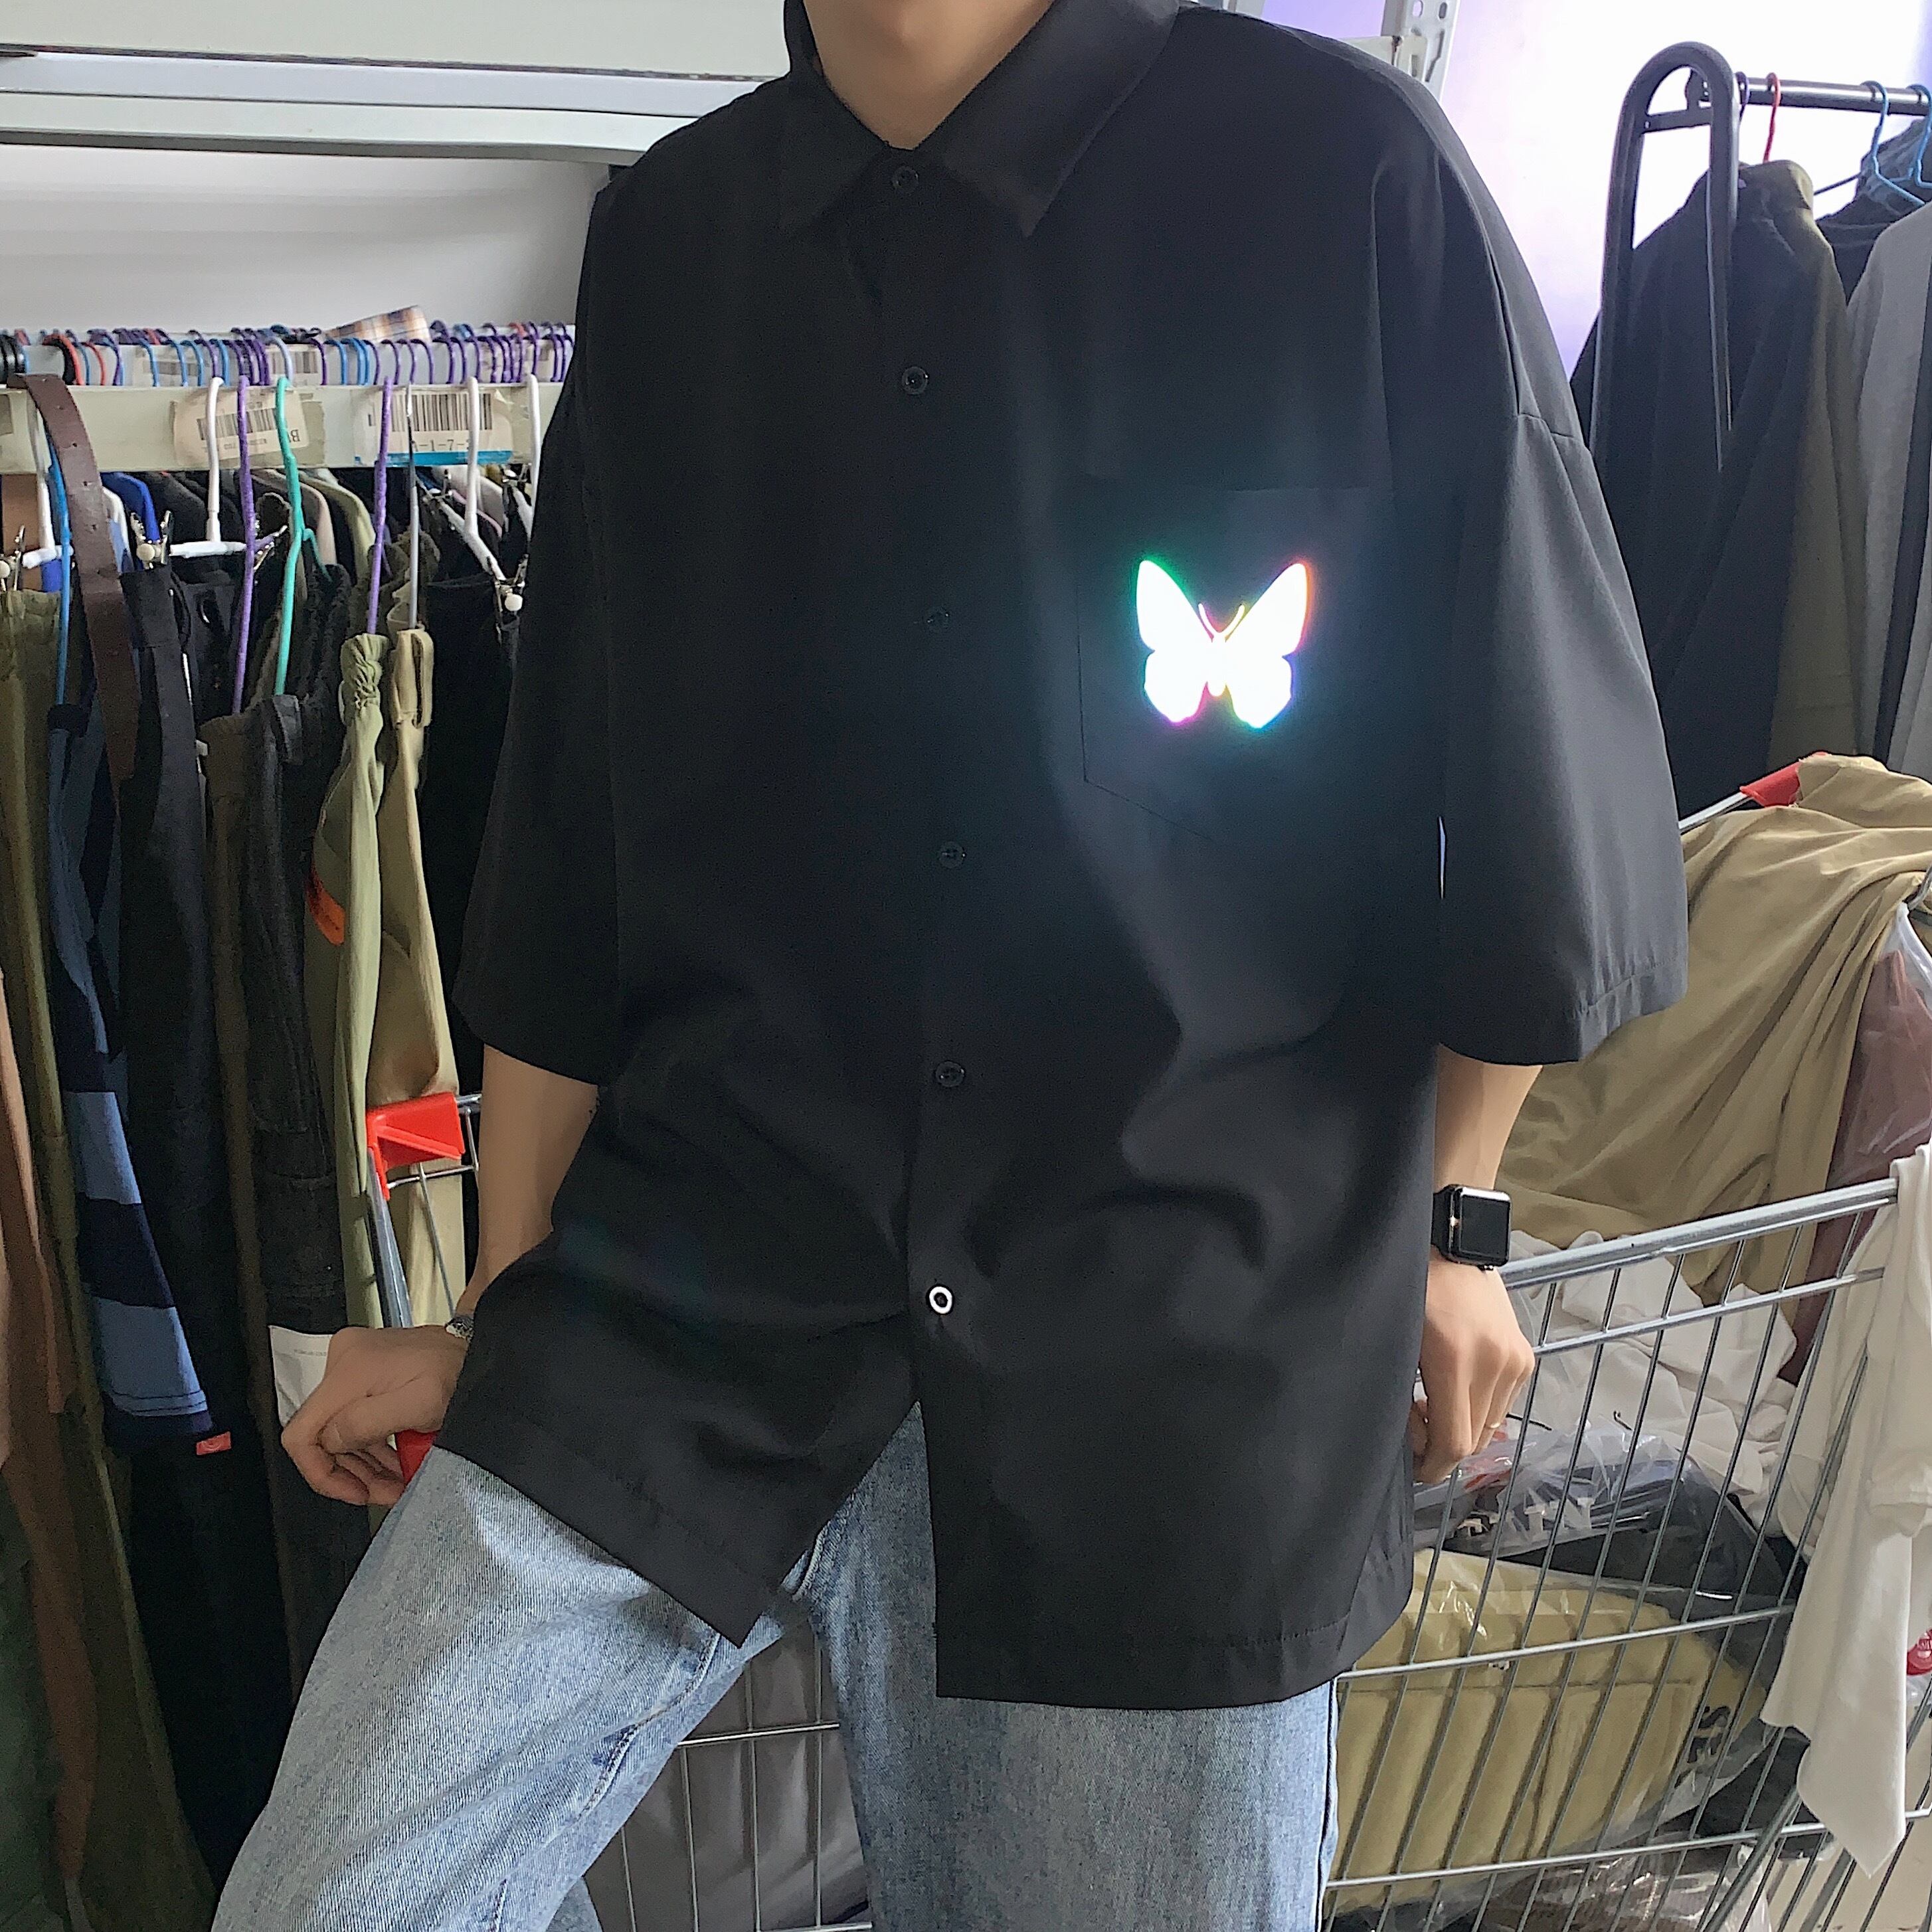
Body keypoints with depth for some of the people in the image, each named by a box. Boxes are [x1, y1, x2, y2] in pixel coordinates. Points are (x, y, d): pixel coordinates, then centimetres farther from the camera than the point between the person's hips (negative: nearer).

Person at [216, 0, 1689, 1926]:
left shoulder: (1340, 165, -6)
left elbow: (1537, 800, 1)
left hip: (1166, 1341, -2)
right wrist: (501, 1310, 15)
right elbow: (569, 848, 10)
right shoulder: (665, 232, 6)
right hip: (679, 1286, 3)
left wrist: (1447, 1223, 10)